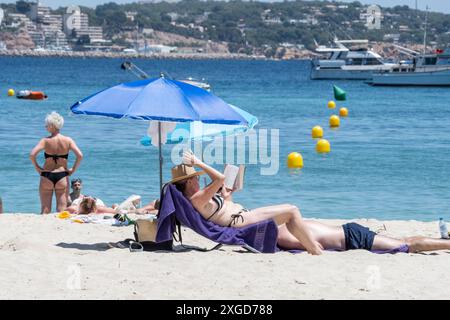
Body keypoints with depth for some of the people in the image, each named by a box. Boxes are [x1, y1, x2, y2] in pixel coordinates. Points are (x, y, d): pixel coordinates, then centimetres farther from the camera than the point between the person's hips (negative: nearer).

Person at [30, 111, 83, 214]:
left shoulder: (45, 141, -7)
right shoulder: (68, 140, -2)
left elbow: (32, 155, -18)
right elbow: (80, 156, -11)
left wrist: (37, 167, -4)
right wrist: (73, 169, 1)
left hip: (47, 176, -1)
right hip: (62, 176, 1)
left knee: (45, 209, 6)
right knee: (62, 209, 6)